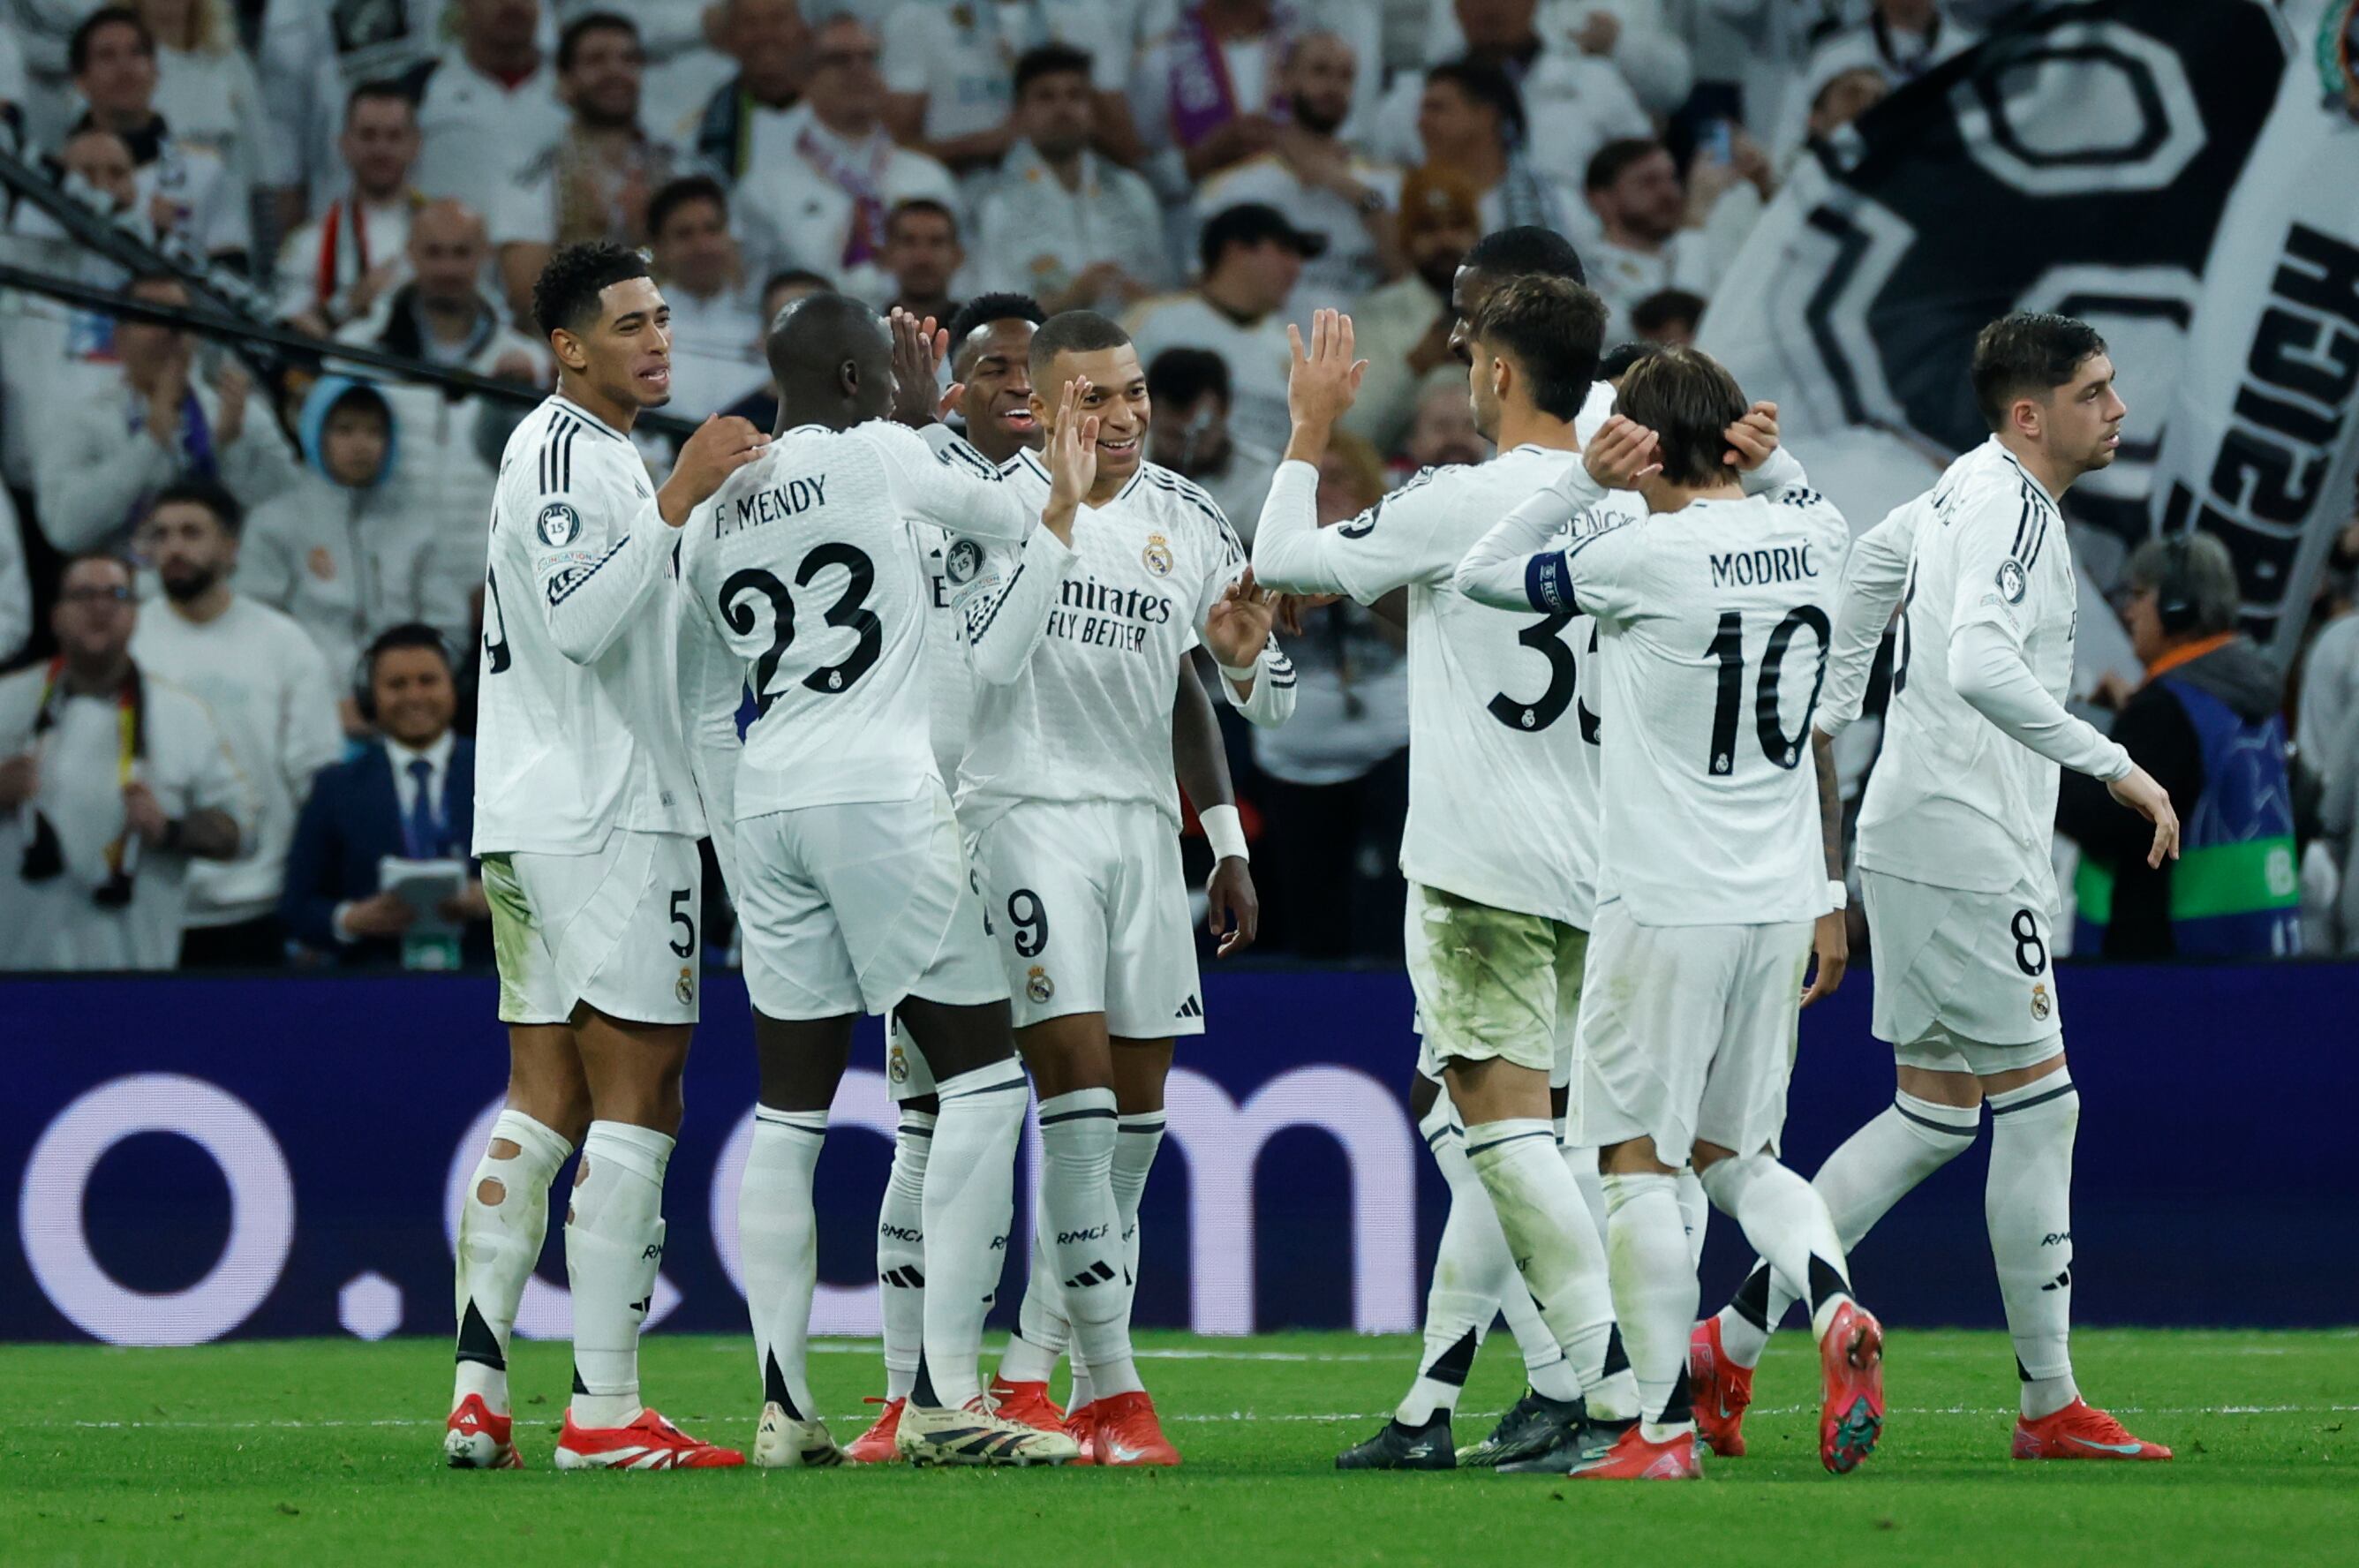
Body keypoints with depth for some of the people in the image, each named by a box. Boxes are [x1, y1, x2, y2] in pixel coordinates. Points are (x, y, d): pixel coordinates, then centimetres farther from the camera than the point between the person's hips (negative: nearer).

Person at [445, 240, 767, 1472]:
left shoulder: (592, 450, 21)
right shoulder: (566, 452, -11)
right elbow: (579, 619, -23)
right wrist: (678, 501, -25)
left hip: (535, 818, 10)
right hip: (605, 821, -10)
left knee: (543, 1103, 8)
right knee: (635, 1107, -9)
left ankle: (477, 1391, 4)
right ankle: (604, 1412, -11)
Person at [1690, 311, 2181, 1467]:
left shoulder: (1971, 490, 15)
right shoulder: (2009, 504, -16)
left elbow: (1875, 557, 32)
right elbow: (1980, 666, -31)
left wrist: (1829, 714, 36)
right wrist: (2115, 768, -29)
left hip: (1921, 842, 10)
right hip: (1962, 846, -10)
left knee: (1935, 1117, 11)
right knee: (2039, 1104, -4)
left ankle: (1731, 1344, 10)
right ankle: (2050, 1404, 1)